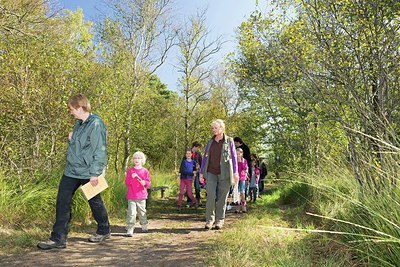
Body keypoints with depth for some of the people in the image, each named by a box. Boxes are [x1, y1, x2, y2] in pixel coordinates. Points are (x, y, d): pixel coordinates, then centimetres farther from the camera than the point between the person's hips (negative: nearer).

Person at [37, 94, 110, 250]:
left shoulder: (95, 124, -17)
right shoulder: (79, 124, 11)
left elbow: (100, 150, -20)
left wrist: (95, 173, -21)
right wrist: (71, 140, 2)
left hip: (88, 172, -8)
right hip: (71, 170, 8)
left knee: (95, 202, 10)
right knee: (62, 202, 4)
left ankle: (103, 231, 32)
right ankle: (58, 238, 12)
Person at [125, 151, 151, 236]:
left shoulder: (145, 171, 2)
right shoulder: (130, 170, 2)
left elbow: (149, 183, 4)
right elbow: (126, 183, 0)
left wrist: (145, 183, -18)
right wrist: (131, 177, -17)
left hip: (142, 195, 1)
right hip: (131, 196, -1)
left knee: (142, 212, 13)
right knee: (131, 212, -5)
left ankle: (144, 226, 30)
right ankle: (130, 229, 0)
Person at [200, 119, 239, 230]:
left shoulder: (229, 141, 4)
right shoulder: (210, 142, 12)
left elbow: (233, 157, 4)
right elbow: (205, 157, 15)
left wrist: (235, 172, -2)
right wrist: (201, 173, 11)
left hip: (224, 174, -2)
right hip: (211, 173, 2)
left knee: (222, 198, 2)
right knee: (210, 195, -10)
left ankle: (219, 221, 14)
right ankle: (209, 220, 1)